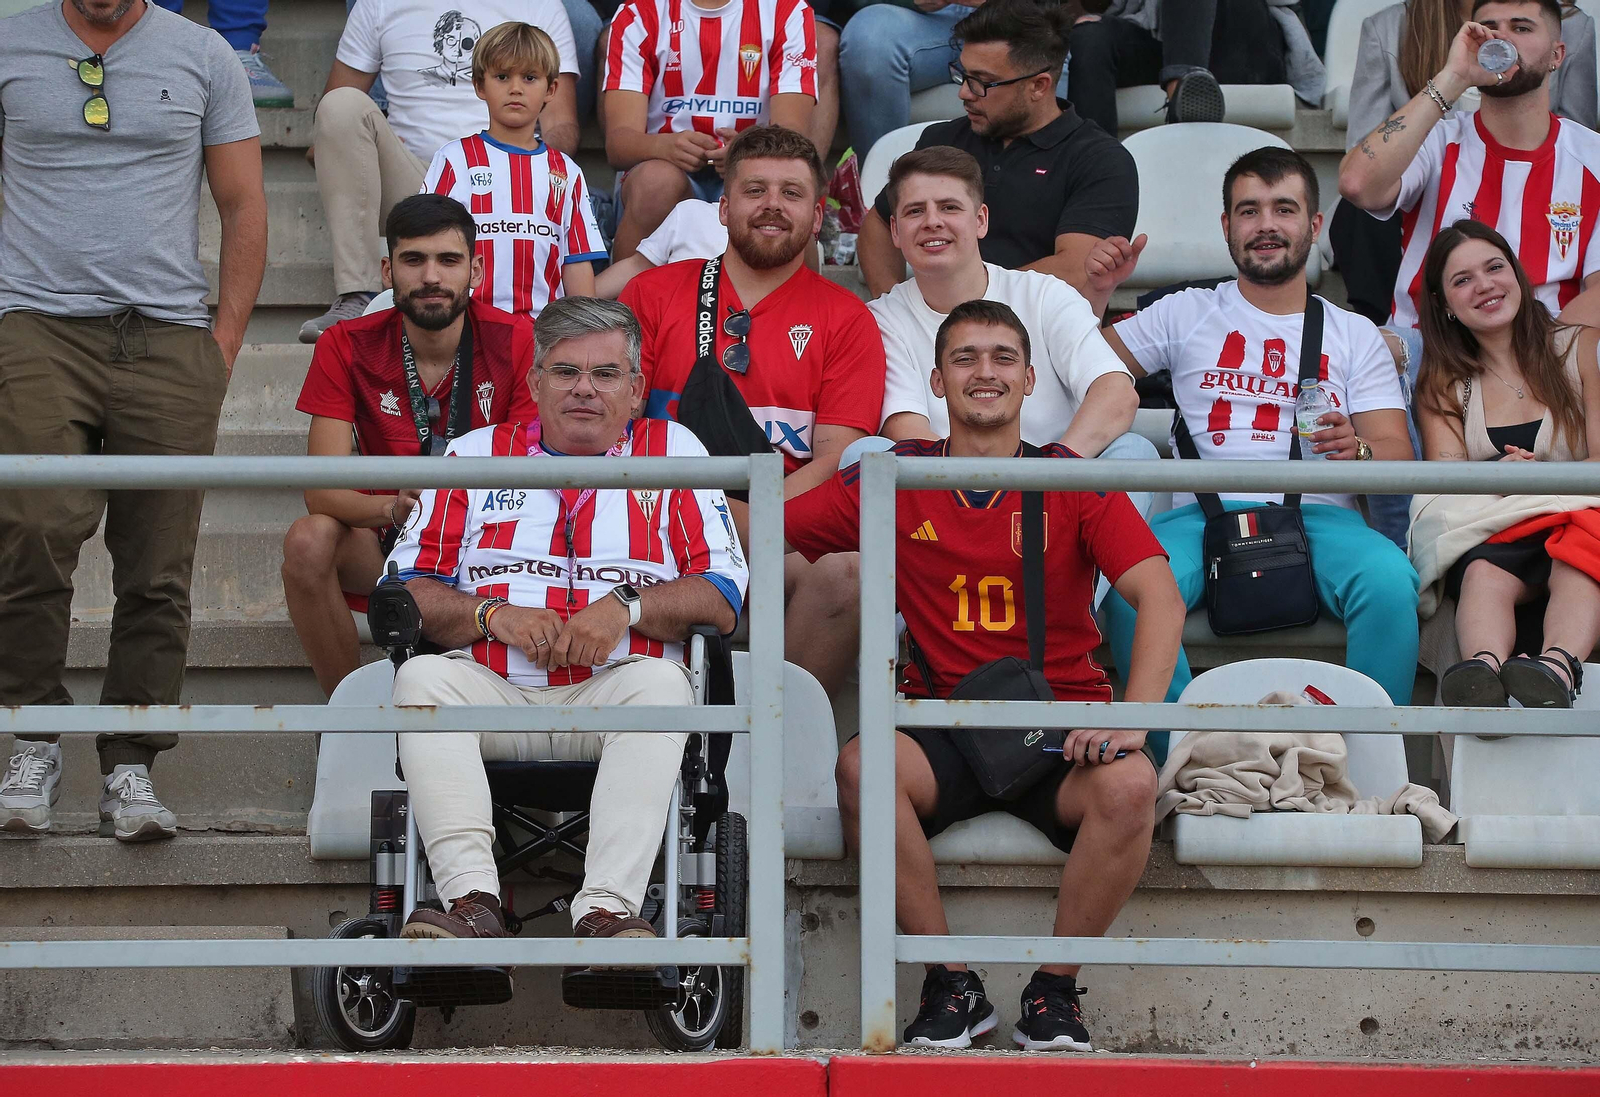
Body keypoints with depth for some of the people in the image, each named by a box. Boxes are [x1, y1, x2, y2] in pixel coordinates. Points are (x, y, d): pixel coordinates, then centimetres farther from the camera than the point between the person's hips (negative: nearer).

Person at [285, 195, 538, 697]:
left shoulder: (515, 341, -9)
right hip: (384, 544, 1)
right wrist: (392, 508, -37)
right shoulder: (348, 347, -7)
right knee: (308, 539, -31)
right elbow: (323, 490, -15)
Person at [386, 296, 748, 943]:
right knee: (421, 677, -30)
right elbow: (405, 587, 12)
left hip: (612, 690, -1)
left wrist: (626, 609, -10)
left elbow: (723, 596, 7)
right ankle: (473, 902, -43)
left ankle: (606, 910, -47)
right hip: (491, 689, 1)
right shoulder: (475, 454, 20)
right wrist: (493, 614, -7)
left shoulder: (673, 453, 16)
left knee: (660, 683, -34)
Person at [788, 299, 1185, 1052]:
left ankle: (1055, 991, -13)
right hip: (943, 727, 1)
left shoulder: (1074, 483, 3)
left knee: (1129, 785, -33)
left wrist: (1133, 715, -22)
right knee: (862, 766, -32)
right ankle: (952, 986, -17)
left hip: (1061, 728, -1)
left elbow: (1160, 599, -8)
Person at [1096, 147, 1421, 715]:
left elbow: (1400, 457, 10)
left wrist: (1358, 450, -13)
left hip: (1320, 516, 0)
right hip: (1204, 513, 0)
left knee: (1391, 582, -34)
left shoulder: (1355, 336, 21)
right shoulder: (1186, 315, 23)